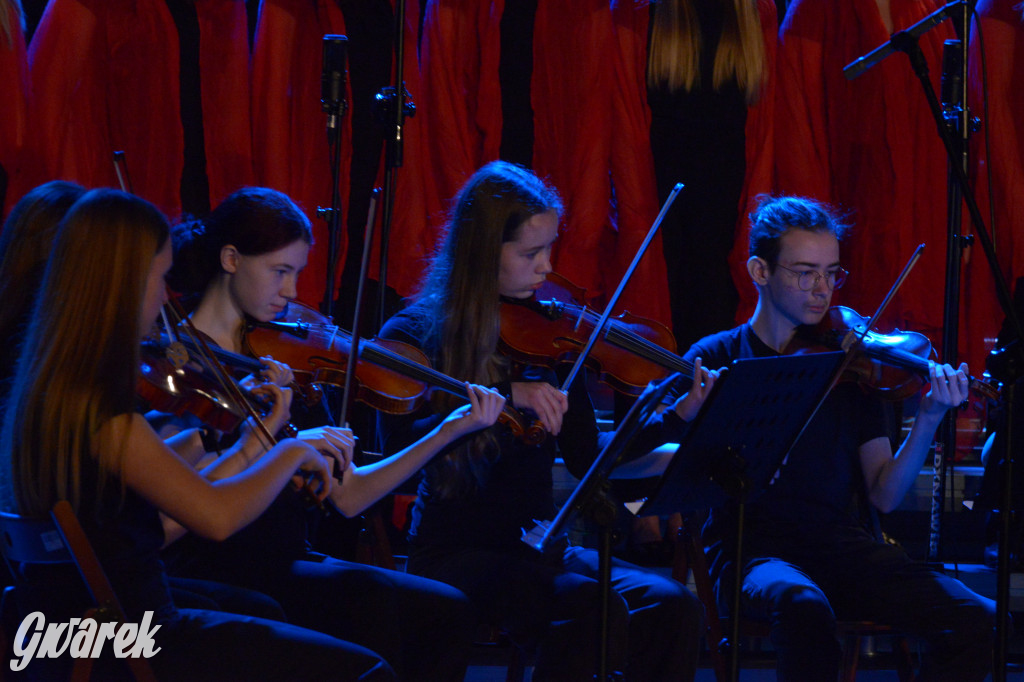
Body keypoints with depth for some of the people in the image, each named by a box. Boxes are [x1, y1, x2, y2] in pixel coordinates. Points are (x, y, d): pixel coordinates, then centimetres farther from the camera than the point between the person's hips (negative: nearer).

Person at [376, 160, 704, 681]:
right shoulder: (415, 336, -4)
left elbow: (586, 457, 6)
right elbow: (400, 448, -20)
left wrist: (668, 421, -9)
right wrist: (505, 396, -27)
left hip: (536, 549, 5)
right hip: (455, 555, -5)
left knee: (671, 607, -21)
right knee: (594, 608, -32)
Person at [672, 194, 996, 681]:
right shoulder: (717, 359, 6)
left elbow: (884, 495, 6)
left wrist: (929, 419, -10)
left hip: (840, 543, 3)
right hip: (751, 548, -3)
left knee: (979, 620, -20)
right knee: (802, 605, -40)